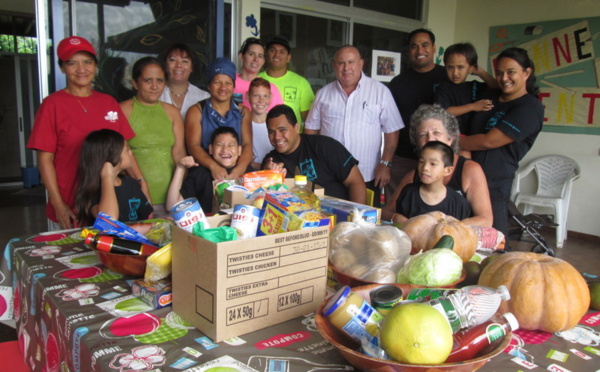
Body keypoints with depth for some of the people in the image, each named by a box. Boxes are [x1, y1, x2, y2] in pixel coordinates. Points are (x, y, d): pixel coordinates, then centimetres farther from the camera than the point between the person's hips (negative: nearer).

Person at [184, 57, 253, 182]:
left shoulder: (243, 112, 15)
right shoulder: (196, 111, 8)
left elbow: (247, 144, 2)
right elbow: (193, 146, -5)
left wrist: (240, 167, -20)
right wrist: (213, 166, -24)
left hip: (236, 173, 2)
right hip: (205, 172, -1)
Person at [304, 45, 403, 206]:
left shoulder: (380, 92, 1)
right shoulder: (323, 93, 10)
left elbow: (391, 132, 0)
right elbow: (311, 129, 11)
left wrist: (385, 164, -7)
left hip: (367, 179, -2)